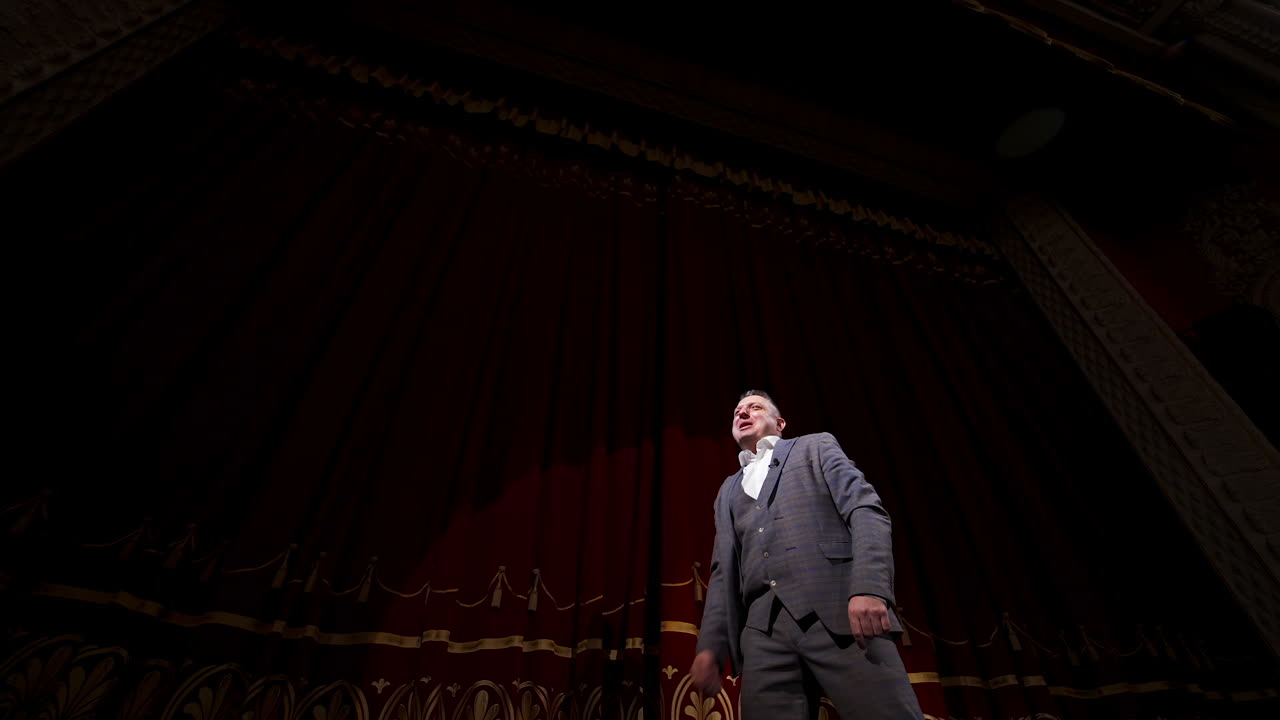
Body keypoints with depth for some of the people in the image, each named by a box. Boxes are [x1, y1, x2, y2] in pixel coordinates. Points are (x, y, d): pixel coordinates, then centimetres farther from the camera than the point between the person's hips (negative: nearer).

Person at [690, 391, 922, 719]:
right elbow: (723, 569, 20)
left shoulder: (816, 446, 15)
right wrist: (710, 645, 6)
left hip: (840, 609, -3)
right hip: (764, 630, 4)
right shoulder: (728, 490, 26)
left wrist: (870, 588, -18)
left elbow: (865, 509, 0)